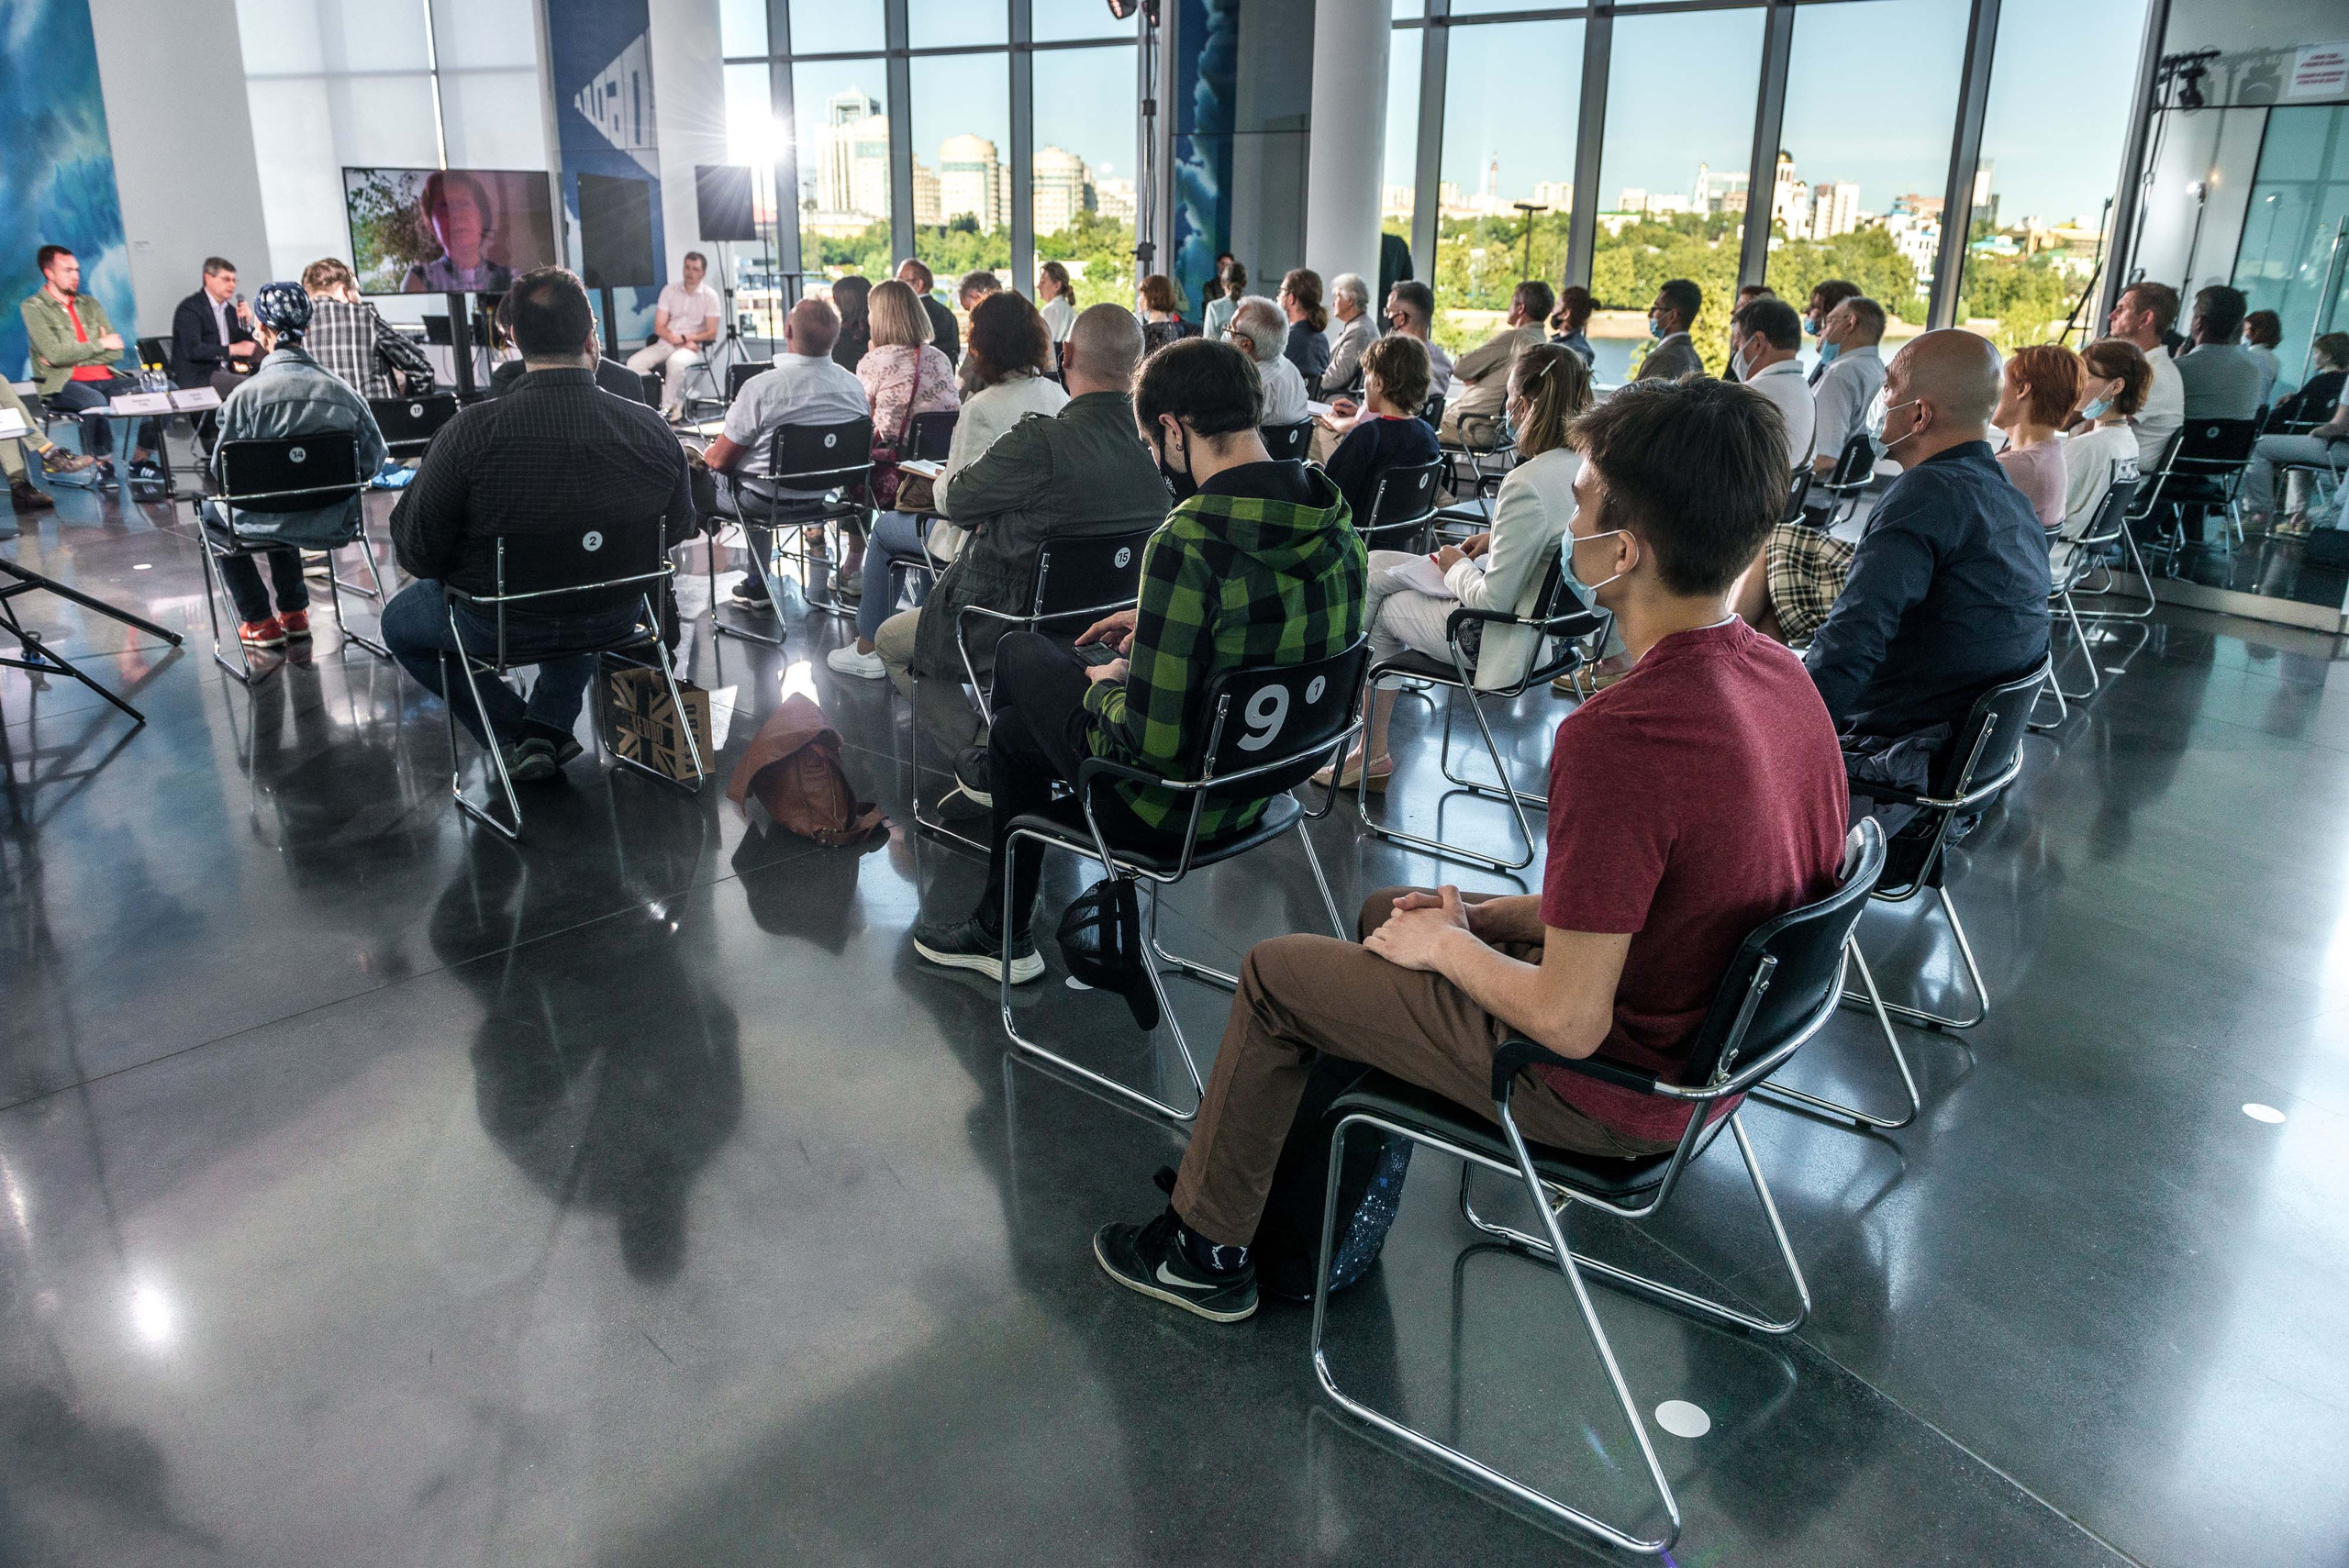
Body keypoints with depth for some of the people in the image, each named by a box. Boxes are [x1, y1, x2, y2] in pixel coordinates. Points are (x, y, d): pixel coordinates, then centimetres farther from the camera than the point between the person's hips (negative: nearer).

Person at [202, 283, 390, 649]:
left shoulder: (246, 394, -18)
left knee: (212, 509, 31)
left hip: (270, 521, -4)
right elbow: (374, 458, 0)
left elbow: (222, 472, -11)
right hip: (334, 523, 4)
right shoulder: (342, 390, -9)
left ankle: (259, 622, 29)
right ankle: (294, 612, 40)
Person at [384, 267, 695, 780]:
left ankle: (517, 739, 18)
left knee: (399, 621, 28)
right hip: (614, 621, 3)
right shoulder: (652, 429, -18)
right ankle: (549, 726, 24)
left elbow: (417, 553, -15)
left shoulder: (470, 431, -24)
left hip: (500, 629, -3)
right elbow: (678, 529, -1)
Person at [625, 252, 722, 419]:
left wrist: (685, 338, -13)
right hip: (665, 343, 4)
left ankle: (667, 407, -19)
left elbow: (711, 333, -3)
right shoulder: (669, 290, 8)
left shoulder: (710, 295, 0)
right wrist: (676, 340, -14)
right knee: (634, 363, -20)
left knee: (675, 362, -39)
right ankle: (674, 402, -14)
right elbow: (659, 327, 5)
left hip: (695, 346, -4)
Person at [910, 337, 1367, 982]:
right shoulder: (1335, 520, -6)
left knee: (1020, 651, 21)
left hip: (1172, 807, -8)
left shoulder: (1186, 542, -31)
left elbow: (1149, 741, -30)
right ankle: (1001, 933, 48)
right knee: (1014, 729, 27)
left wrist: (1106, 686, -7)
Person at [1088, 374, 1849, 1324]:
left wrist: (1446, 944, -11)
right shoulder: (1781, 676, -5)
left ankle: (1205, 1251, 26)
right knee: (1390, 915, 25)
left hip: (1611, 1084, -8)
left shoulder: (1616, 738, -34)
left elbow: (1570, 1021, -29)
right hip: (1709, 1035, 9)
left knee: (1272, 973, 6)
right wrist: (1489, 915, 4)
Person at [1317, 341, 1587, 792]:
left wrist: (1457, 568, -7)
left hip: (1498, 645, -9)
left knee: (1381, 604, 15)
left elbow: (1493, 600, -26)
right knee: (1375, 565, 16)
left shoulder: (1527, 484, -29)